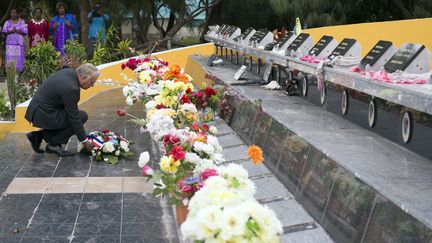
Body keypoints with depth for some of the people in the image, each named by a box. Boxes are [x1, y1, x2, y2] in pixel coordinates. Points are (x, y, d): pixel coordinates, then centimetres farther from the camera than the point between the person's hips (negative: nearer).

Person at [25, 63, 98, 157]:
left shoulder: (69, 72, 2)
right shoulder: (70, 88, -25)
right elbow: (74, 118, -20)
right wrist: (84, 140, -11)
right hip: (43, 116, -10)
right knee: (82, 116, -10)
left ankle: (38, 135, 15)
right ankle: (54, 145, -4)